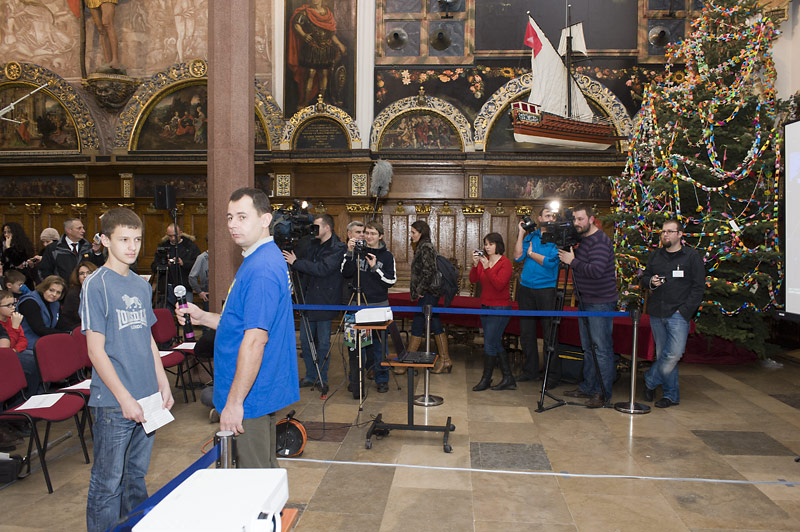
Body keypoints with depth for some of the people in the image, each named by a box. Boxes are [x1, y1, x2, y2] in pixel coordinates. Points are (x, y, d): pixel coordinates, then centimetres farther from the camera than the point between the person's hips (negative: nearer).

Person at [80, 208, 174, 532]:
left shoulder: (141, 285, 10)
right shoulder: (96, 285, -10)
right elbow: (96, 350, -13)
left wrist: (163, 384, 11)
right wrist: (125, 398, -15)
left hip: (146, 399, 6)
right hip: (113, 404, -6)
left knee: (136, 475, 19)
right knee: (107, 484, 5)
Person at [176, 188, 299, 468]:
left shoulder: (261, 268, -22)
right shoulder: (264, 259, 12)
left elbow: (256, 338, -27)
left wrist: (234, 401, -24)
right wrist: (203, 317, 8)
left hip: (251, 393, -10)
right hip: (263, 390, 10)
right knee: (265, 468, 22)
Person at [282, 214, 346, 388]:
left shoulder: (338, 248, -10)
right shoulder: (313, 245, 12)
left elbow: (322, 269, -22)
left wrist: (296, 262, -19)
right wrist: (298, 288, 10)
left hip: (325, 303, -7)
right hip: (308, 299, 7)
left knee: (323, 343, 4)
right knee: (305, 341, 11)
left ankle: (322, 378, 18)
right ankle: (310, 376, 25)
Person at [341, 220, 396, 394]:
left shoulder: (387, 256, 4)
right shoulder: (358, 251, 7)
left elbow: (391, 281, -3)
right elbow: (346, 273, -2)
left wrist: (375, 268, -14)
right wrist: (350, 253, -11)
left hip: (379, 305, -1)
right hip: (358, 303, 1)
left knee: (378, 342, 3)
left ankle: (381, 379, 16)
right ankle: (355, 380, 11)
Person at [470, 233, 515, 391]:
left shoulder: (505, 263, -10)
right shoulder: (483, 260, 8)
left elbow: (499, 284, -23)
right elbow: (473, 280, -1)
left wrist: (487, 268, -27)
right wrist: (475, 265, -16)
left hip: (500, 308, -7)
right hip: (485, 306, 8)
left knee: (489, 344, -6)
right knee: (496, 344, 11)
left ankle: (486, 379, 8)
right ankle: (508, 379, 20)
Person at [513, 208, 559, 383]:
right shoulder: (530, 236, 11)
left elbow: (550, 262, -13)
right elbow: (518, 256, 0)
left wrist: (531, 253, -1)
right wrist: (521, 232, 0)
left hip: (546, 289, -4)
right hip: (525, 288, 5)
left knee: (550, 332, -2)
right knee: (526, 331, 10)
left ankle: (553, 374, 8)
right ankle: (530, 371, 22)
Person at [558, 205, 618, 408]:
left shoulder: (600, 241, -17)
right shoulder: (580, 238, 11)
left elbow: (596, 271, -28)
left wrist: (572, 261, -22)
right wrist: (567, 253, 1)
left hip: (600, 303, -10)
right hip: (585, 302, 10)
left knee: (602, 349, -4)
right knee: (588, 348, 16)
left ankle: (604, 393, 4)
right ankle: (588, 387, 26)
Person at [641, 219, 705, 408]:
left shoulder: (692, 256, 1)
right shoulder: (655, 255, 15)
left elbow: (698, 287, -2)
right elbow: (644, 278, 21)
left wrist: (684, 311, -9)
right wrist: (651, 282, -4)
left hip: (678, 313, -4)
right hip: (656, 313, 4)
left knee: (674, 353, -16)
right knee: (662, 354, 7)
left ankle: (651, 380, 5)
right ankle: (671, 394, 17)